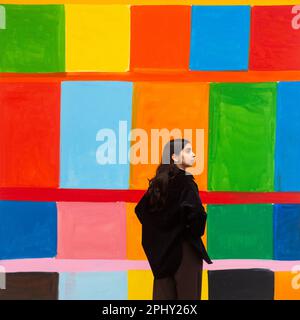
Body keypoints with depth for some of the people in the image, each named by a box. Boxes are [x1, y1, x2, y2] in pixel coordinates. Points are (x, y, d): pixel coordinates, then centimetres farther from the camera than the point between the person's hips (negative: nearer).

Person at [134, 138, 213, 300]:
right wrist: (196, 232, -8)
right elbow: (196, 213, -27)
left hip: (161, 247, 7)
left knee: (163, 294, 9)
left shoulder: (158, 182, 8)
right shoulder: (185, 183, -13)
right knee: (187, 295, 0)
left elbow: (140, 209, 15)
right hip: (184, 248, -7)